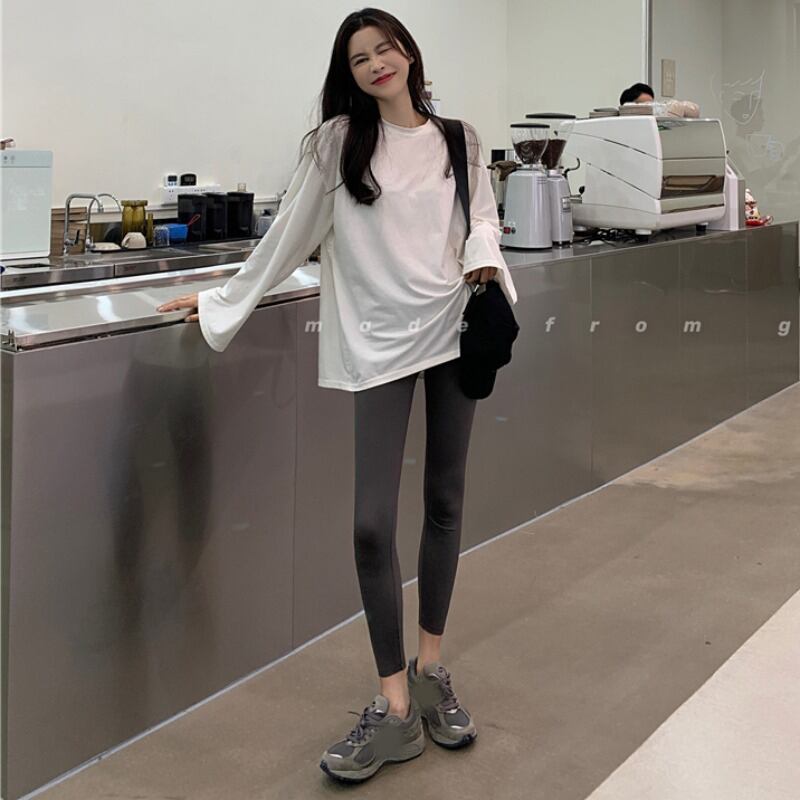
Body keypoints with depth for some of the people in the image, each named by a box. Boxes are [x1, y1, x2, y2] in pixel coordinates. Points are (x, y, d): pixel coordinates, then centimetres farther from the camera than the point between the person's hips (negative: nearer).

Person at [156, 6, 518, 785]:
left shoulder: (458, 140, 9)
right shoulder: (337, 142, 1)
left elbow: (482, 216, 14)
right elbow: (291, 231, 5)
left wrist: (484, 259, -8)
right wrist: (225, 301, 6)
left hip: (454, 331, 3)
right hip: (380, 341, -3)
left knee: (445, 504, 10)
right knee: (372, 524, -10)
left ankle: (430, 669, 27)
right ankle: (394, 709, 1)